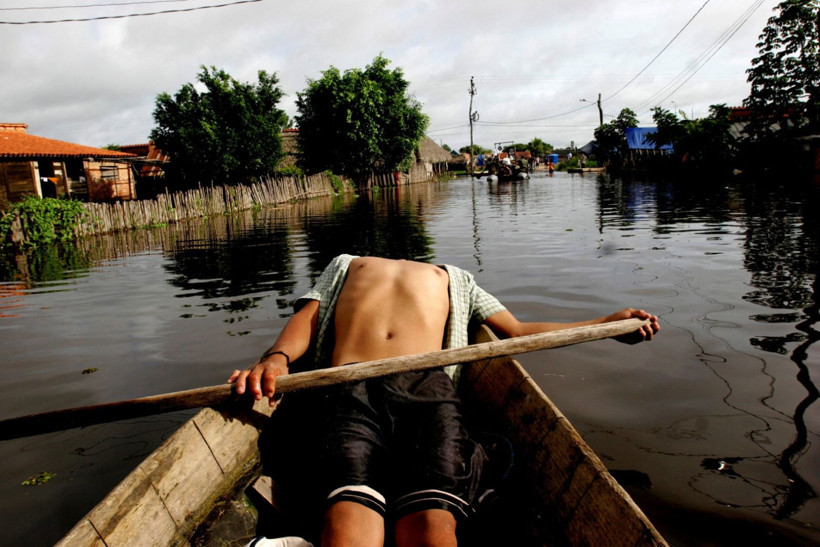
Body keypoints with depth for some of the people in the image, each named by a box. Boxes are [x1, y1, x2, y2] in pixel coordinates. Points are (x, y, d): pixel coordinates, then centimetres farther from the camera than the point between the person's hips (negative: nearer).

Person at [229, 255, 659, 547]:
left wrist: (610, 324, 23)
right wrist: (276, 358, -3)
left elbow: (517, 331, 32)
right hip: (351, 389, 0)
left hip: (428, 389, 1)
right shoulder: (345, 265, 40)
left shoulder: (453, 278, 41)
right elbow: (307, 319, 22)